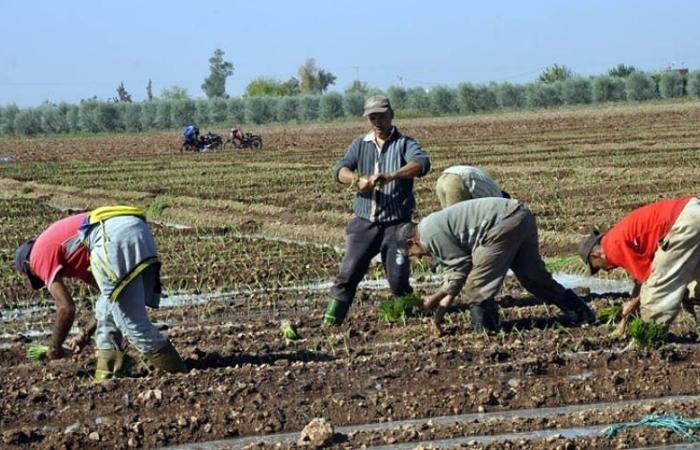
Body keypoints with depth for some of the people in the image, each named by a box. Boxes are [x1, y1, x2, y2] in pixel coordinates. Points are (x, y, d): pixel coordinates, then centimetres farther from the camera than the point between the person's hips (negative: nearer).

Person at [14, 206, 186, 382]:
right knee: (107, 308, 22)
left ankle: (178, 374, 2)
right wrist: (87, 334, 44)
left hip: (114, 237, -9)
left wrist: (54, 348, 23)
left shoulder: (39, 254, 17)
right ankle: (106, 377, 22)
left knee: (130, 319, -1)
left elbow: (66, 308, 8)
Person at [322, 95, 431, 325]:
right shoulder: (360, 144, 11)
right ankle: (330, 320, -3)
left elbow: (422, 162, -19)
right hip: (364, 223, 2)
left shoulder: (404, 143, 1)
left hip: (396, 223, -2)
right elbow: (341, 169, -4)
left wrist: (392, 176, -36)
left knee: (398, 277, -1)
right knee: (348, 272, -5)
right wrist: (357, 180, -28)